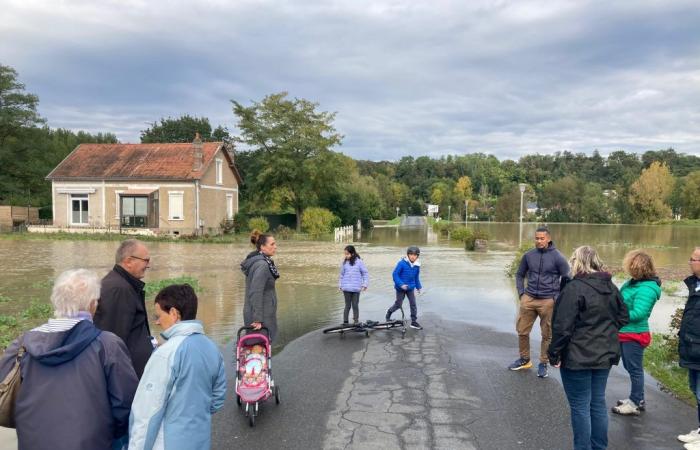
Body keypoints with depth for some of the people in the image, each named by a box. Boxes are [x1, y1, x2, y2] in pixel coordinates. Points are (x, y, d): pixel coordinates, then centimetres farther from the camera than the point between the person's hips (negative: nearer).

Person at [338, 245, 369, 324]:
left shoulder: (359, 262, -3)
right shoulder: (344, 262, 5)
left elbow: (365, 273, 2)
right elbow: (341, 274, 11)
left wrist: (365, 284, -3)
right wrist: (340, 285, 9)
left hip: (356, 288, -1)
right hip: (346, 288, 1)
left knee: (355, 305, 3)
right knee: (347, 305, 4)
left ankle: (356, 321, 14)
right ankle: (345, 322, 11)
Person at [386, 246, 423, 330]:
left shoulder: (417, 265, -2)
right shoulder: (402, 263, -20)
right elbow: (395, 274, -17)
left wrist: (419, 287, 16)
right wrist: (401, 284, -23)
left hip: (410, 288, 5)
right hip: (401, 288, -4)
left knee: (413, 304, 1)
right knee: (398, 304, 5)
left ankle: (414, 322, 12)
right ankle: (388, 314, 33)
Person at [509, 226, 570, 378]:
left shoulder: (557, 257, -6)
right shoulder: (528, 255, 4)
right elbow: (520, 275, 16)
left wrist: (557, 297, -5)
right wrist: (521, 293, 6)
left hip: (548, 301, -3)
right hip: (528, 299, 3)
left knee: (547, 335, 5)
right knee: (522, 330, 7)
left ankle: (543, 364, 21)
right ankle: (524, 359, 26)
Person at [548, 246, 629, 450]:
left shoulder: (575, 288, -20)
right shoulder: (611, 287, 5)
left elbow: (563, 326, -21)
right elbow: (623, 317, 16)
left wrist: (555, 354, -12)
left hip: (578, 357, -7)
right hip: (605, 355, 8)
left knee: (580, 406, 4)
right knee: (598, 402, 18)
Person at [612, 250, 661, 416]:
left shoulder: (646, 289, -23)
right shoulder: (633, 282, 4)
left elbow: (638, 313, -26)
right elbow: (621, 301, 13)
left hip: (634, 335, -9)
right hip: (625, 333, 9)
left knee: (635, 369, 6)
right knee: (630, 367, 20)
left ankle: (636, 404, 20)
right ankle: (637, 399, 35)